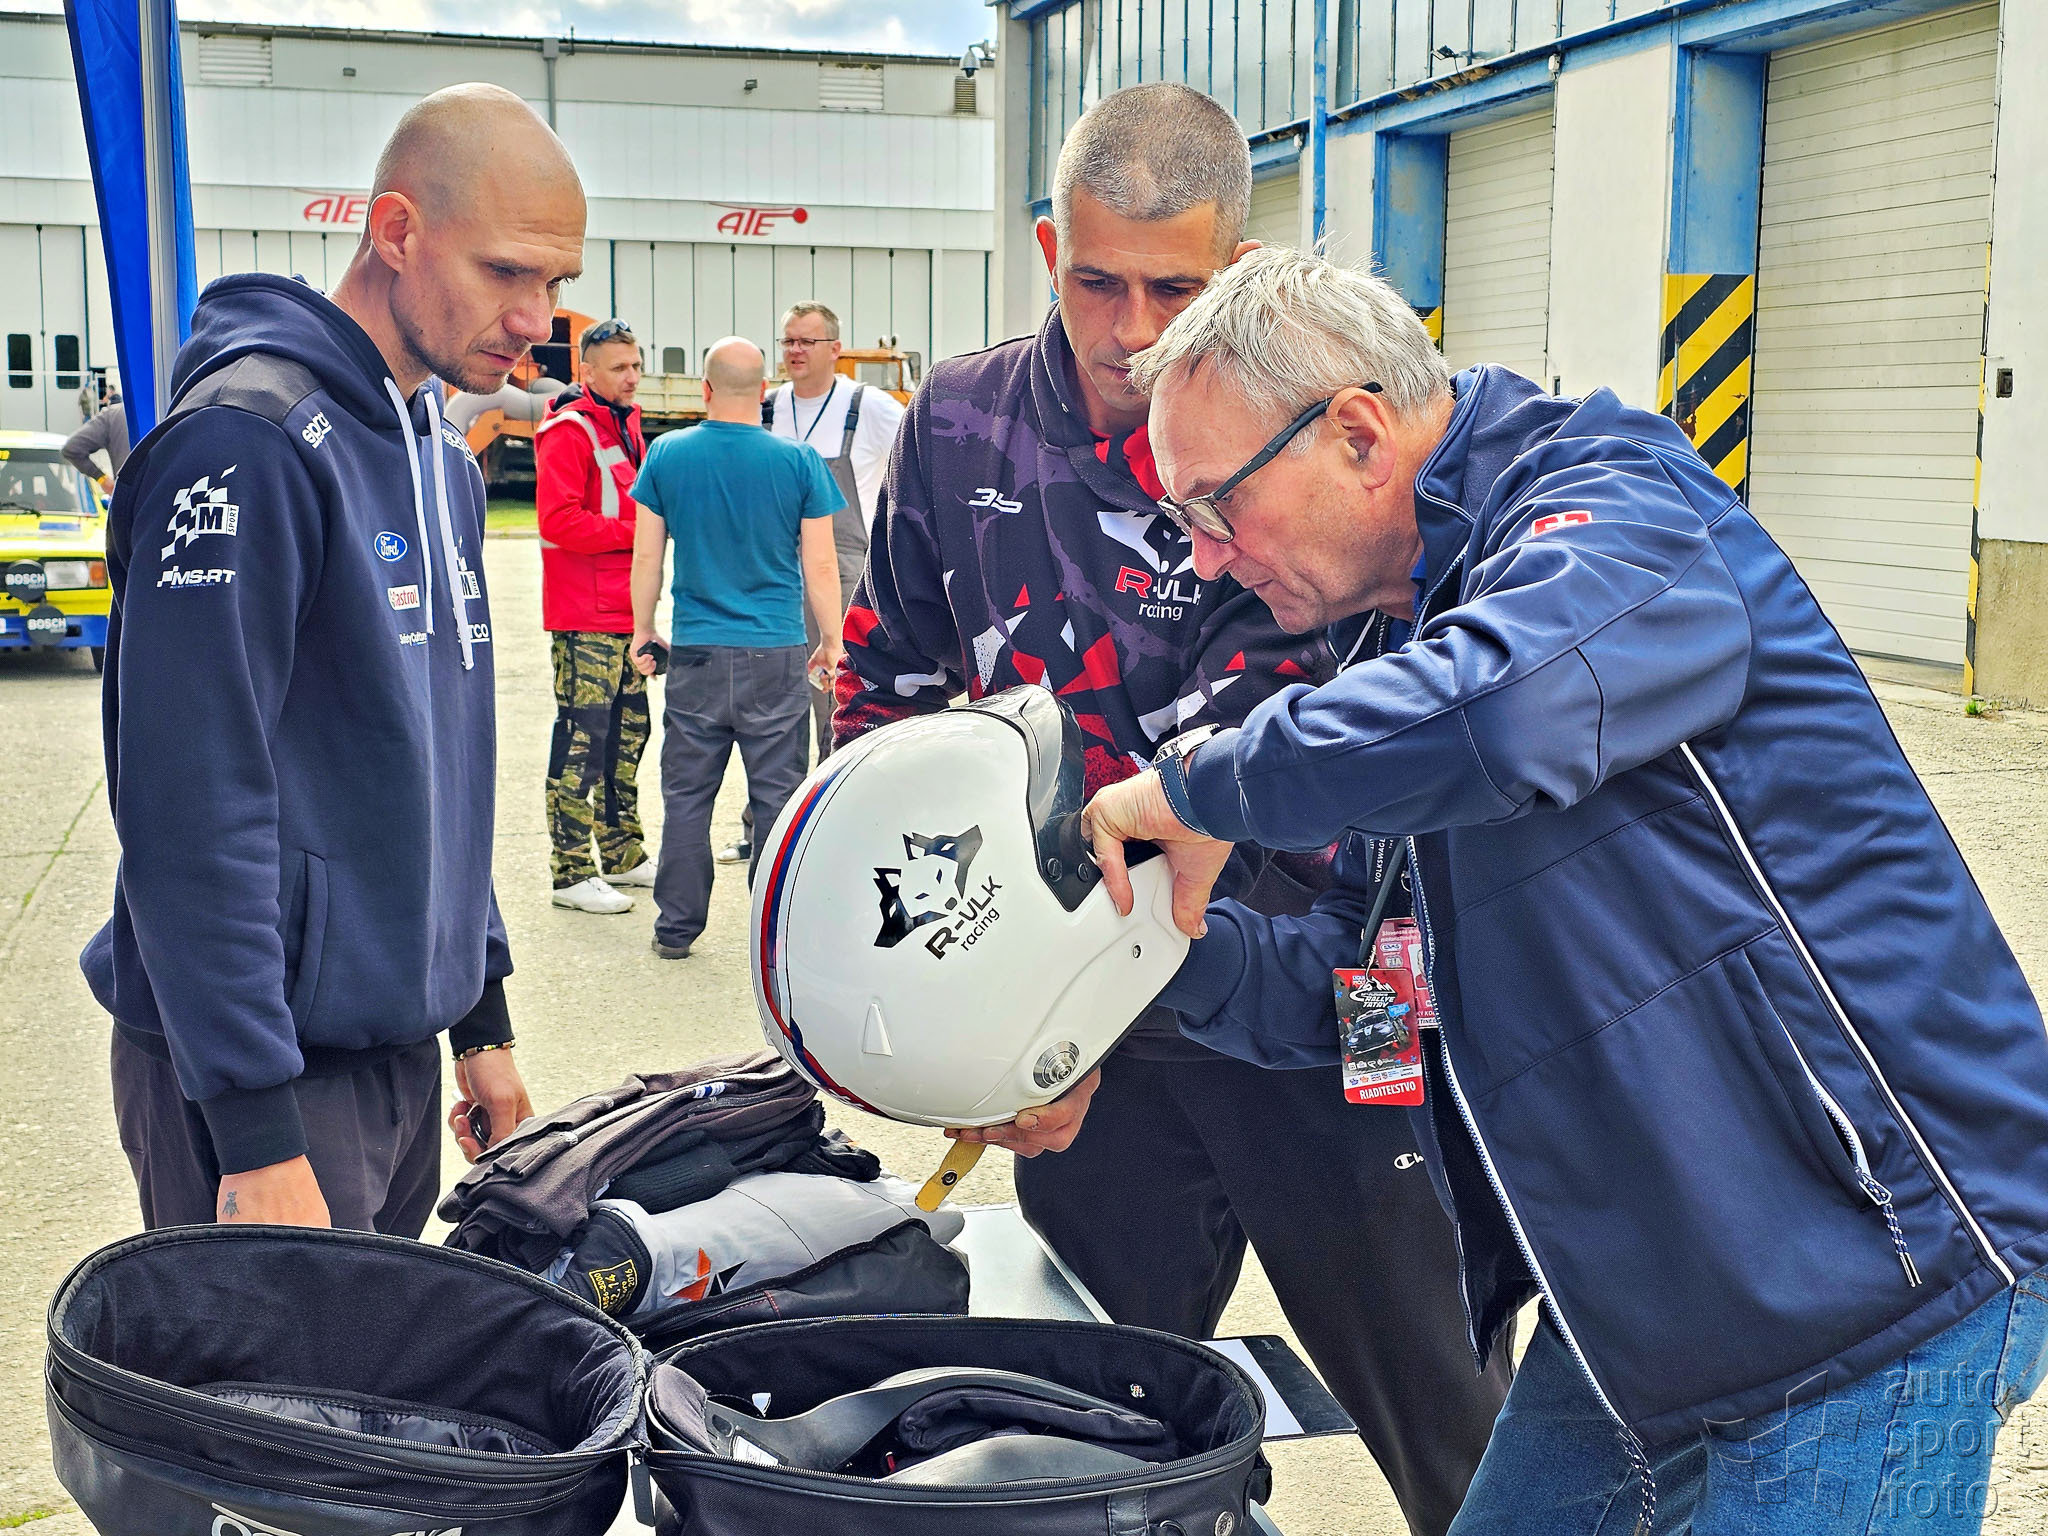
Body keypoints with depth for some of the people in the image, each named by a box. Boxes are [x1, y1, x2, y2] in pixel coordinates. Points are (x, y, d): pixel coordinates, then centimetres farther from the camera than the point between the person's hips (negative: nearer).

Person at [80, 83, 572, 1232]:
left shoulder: (446, 462, 12)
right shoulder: (250, 438, -17)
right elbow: (193, 812, -22)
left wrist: (483, 1017, 17)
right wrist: (257, 1134, -22)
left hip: (401, 1049, 8)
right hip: (263, 1075, -8)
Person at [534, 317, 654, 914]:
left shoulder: (625, 423, 16)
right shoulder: (570, 429, -13)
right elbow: (559, 520, -22)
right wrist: (636, 531, -19)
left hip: (625, 608, 10)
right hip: (585, 614, -9)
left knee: (628, 729, 16)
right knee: (583, 737, -7)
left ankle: (622, 853, 27)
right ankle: (571, 873, -1)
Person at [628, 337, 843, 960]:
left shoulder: (667, 455, 0)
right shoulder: (798, 461, -4)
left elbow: (646, 558, 4)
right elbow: (820, 567, -1)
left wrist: (643, 631, 17)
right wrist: (831, 640, 12)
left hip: (696, 653, 1)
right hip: (776, 654, -1)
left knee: (687, 796, 9)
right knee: (778, 797, 5)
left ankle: (676, 928, 16)